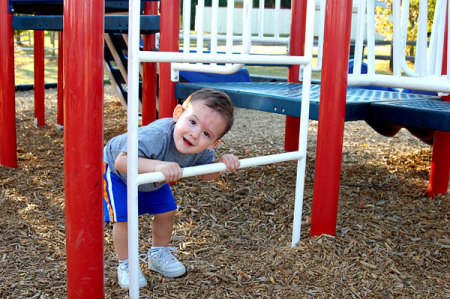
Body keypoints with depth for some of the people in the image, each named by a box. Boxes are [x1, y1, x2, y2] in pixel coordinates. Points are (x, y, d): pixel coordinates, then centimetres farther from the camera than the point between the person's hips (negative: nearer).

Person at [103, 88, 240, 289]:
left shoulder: (202, 150, -27)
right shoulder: (156, 135, -49)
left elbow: (206, 174, -7)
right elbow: (122, 161, -55)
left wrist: (223, 164, -28)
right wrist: (158, 165, -68)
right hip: (115, 169, -6)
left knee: (166, 212, 7)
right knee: (124, 218, -12)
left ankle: (159, 254, 31)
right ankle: (125, 265, 11)